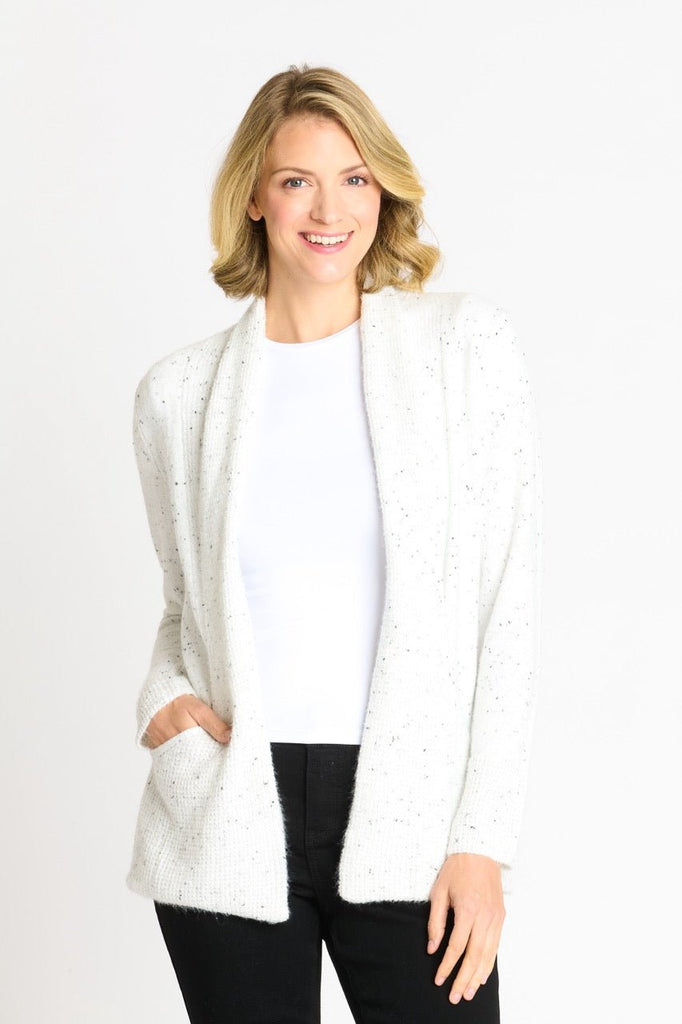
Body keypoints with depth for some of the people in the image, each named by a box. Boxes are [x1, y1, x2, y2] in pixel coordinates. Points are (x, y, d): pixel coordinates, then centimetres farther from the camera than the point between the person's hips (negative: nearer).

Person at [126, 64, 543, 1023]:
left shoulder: (468, 344, -1)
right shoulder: (178, 391, 5)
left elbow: (508, 602, -3)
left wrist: (484, 841, -7)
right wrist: (162, 695, -4)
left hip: (407, 822, -1)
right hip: (226, 829, 2)